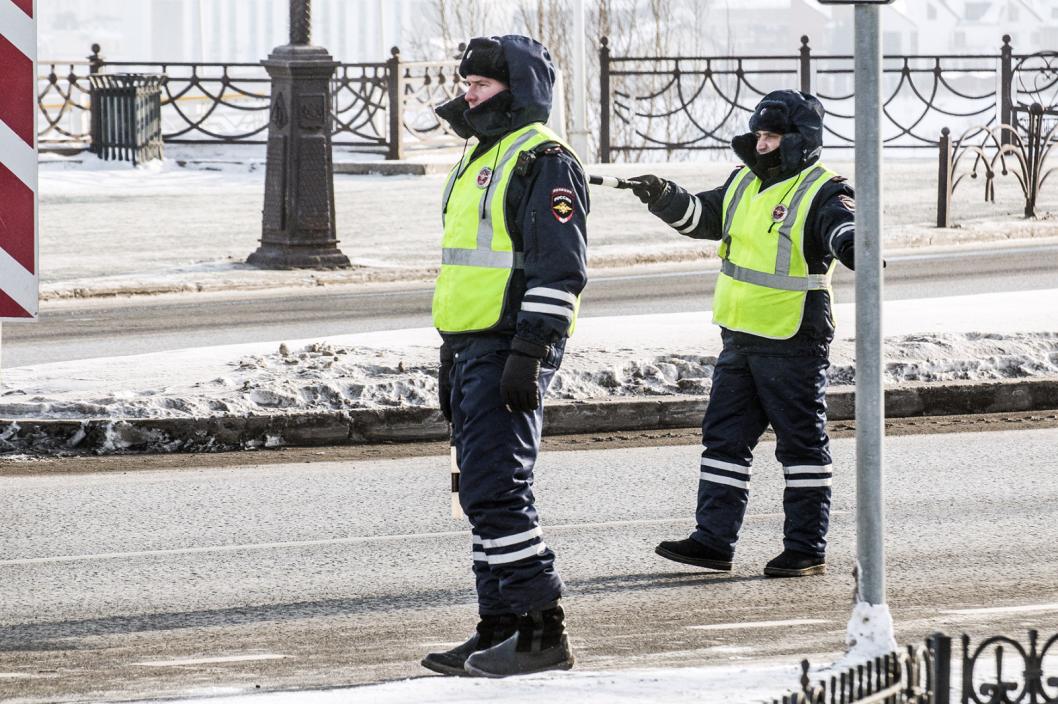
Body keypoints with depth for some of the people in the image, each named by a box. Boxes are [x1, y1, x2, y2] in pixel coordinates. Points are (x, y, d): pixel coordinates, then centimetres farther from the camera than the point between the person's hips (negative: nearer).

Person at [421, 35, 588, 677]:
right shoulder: (483, 159, 20)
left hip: (511, 351, -10)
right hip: (473, 347, 10)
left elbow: (560, 268, -19)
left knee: (496, 489, -14)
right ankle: (500, 629, 16)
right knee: (484, 491, 11)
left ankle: (544, 633, -11)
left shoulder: (544, 160, -12)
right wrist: (453, 357, 25)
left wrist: (528, 353, -24)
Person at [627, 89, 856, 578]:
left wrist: (852, 246, -54)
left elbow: (843, 227, -31)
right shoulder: (745, 184, 11)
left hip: (794, 342, -8)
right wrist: (664, 198, 1)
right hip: (740, 339, 8)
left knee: (801, 444, 1)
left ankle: (807, 548, 7)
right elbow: (703, 217, 19)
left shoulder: (822, 192, -13)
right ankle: (713, 541, 12)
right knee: (724, 439, 8)